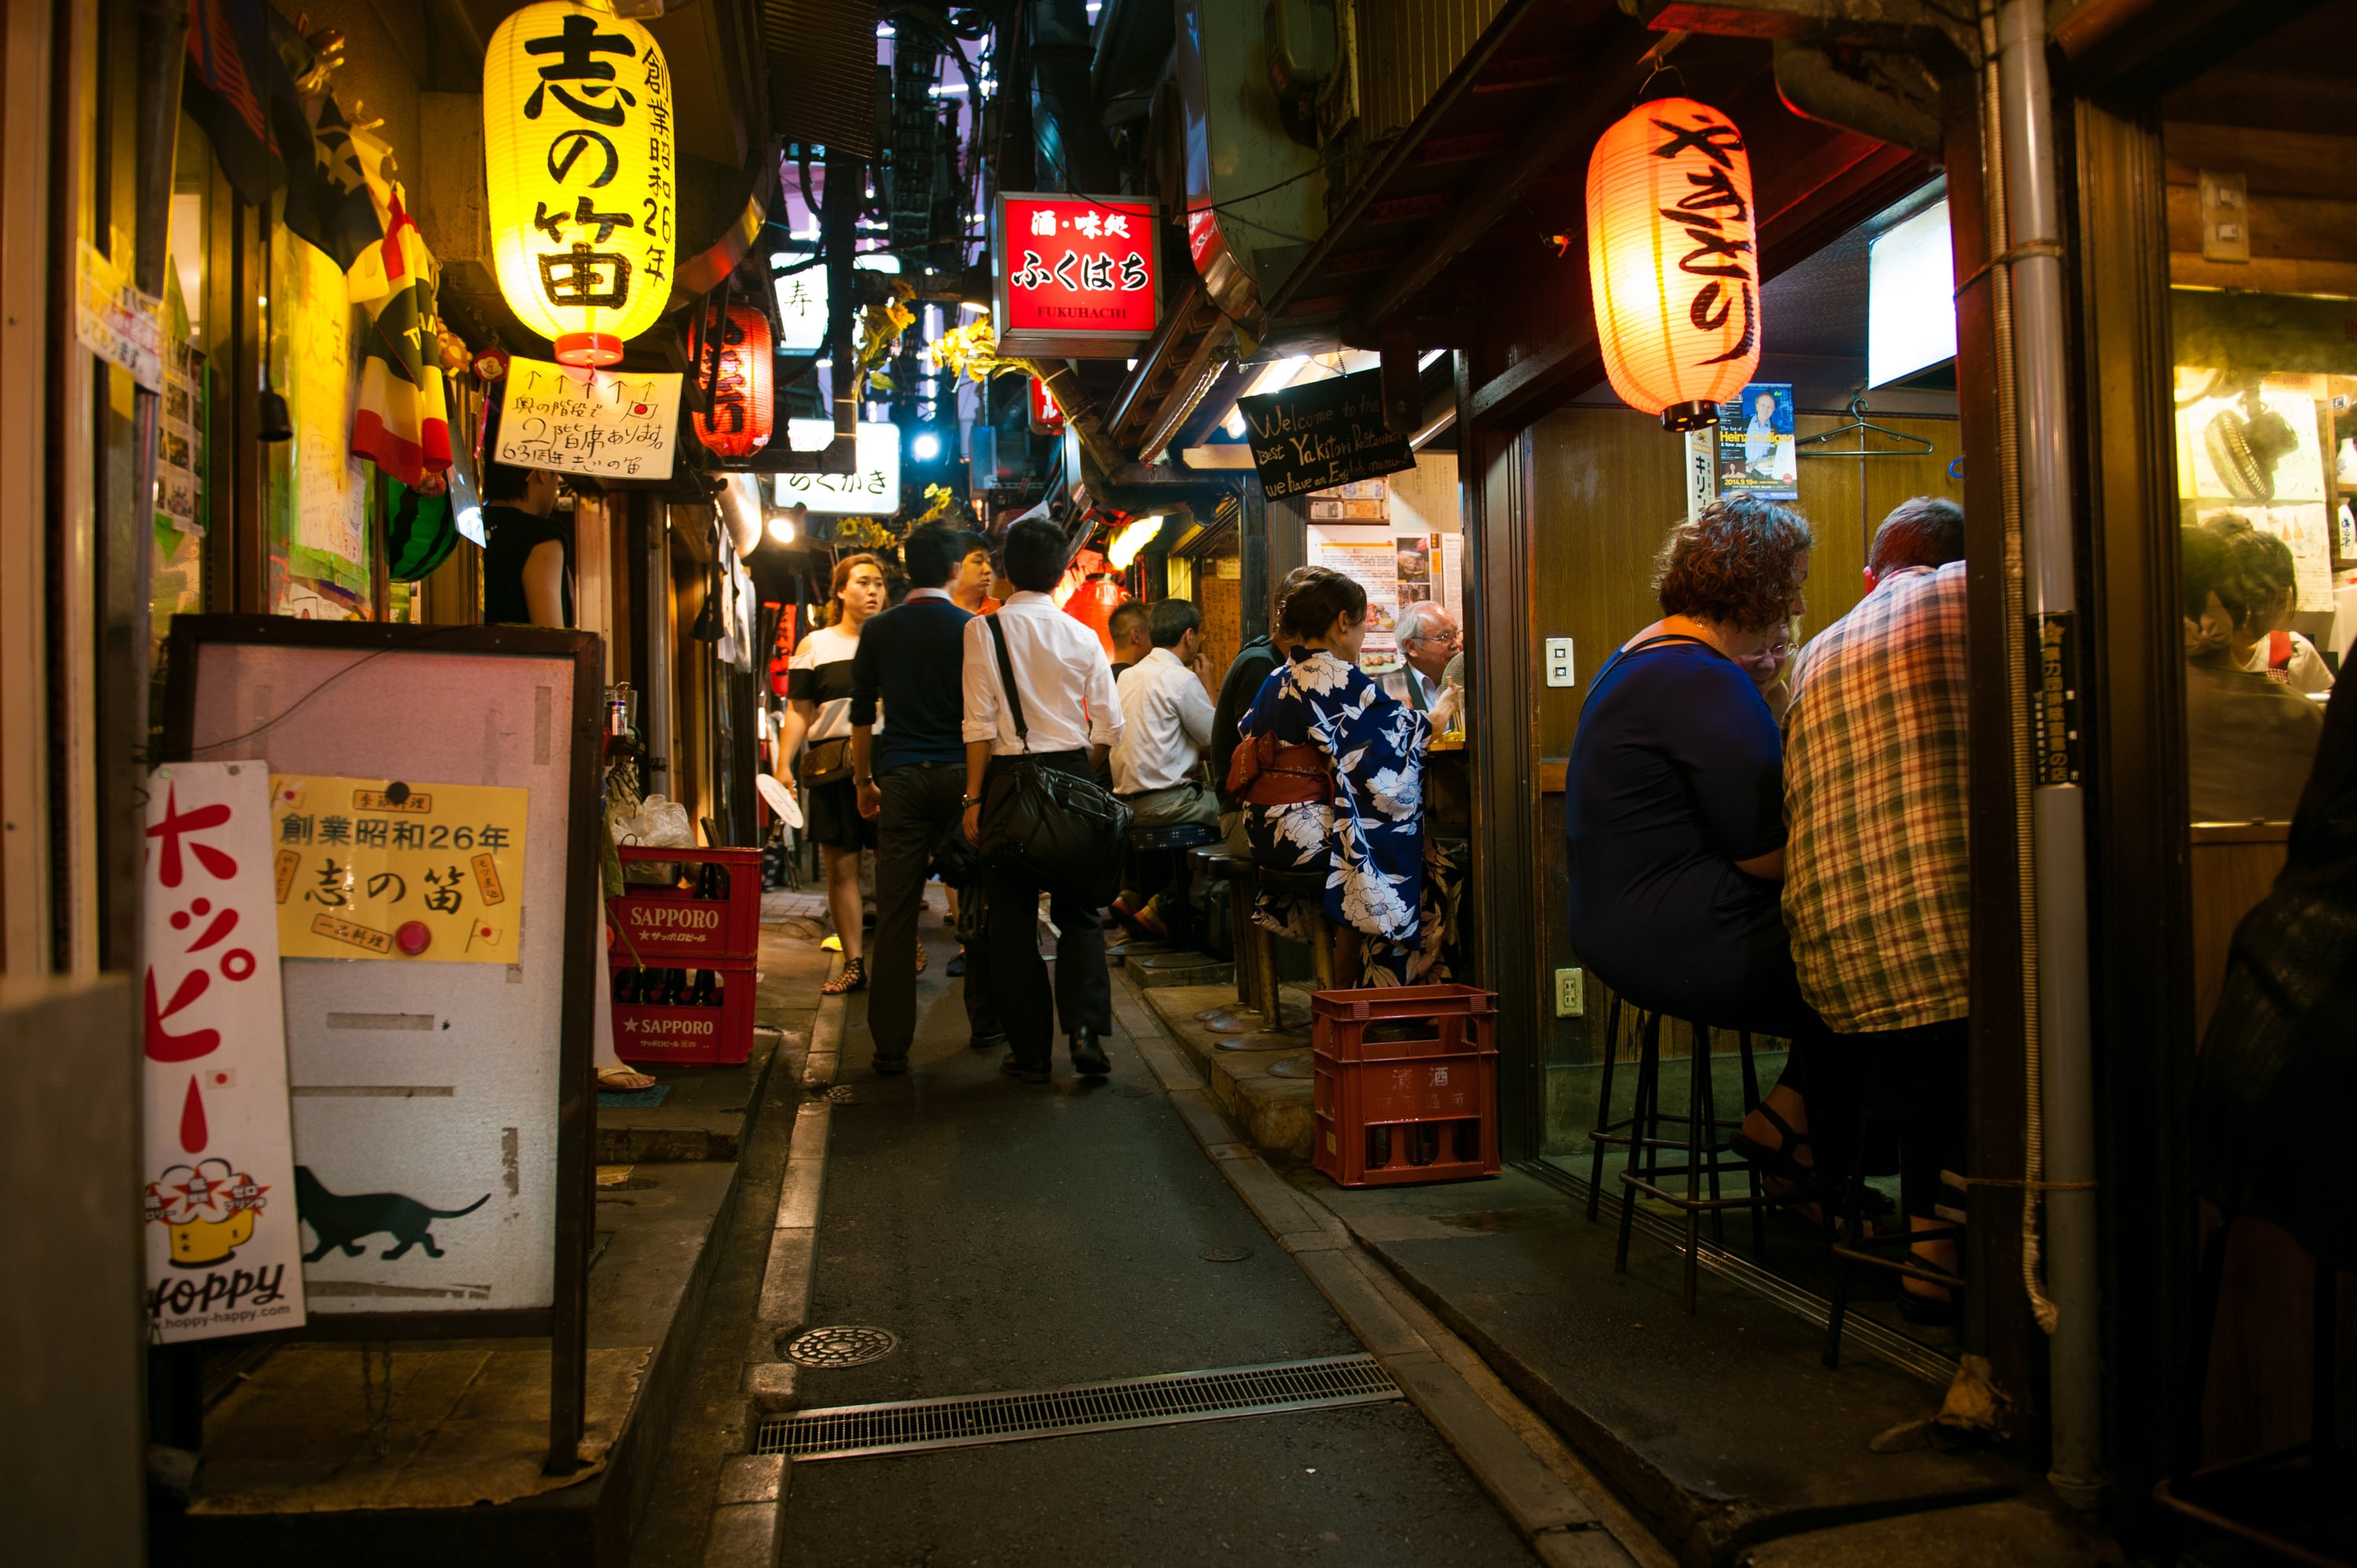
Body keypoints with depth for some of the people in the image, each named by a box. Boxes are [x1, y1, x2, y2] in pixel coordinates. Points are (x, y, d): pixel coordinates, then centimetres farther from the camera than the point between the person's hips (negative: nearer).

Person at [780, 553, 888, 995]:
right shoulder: (814, 646, 12)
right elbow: (799, 712, 8)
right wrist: (784, 765, -3)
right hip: (833, 769, 0)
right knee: (841, 867, 1)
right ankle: (853, 964, 9)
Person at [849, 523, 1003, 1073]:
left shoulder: (878, 630, 6)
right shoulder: (971, 629, 0)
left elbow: (861, 715, 9)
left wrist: (864, 781, 18)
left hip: (899, 779, 1)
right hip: (958, 774, -1)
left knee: (896, 913, 1)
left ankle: (891, 1044, 2)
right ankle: (985, 1023, 21)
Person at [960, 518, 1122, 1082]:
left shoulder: (984, 629, -5)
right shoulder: (1082, 635, 3)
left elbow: (980, 724, -9)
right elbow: (1109, 726, 2)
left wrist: (974, 797, -4)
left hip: (1011, 775, -2)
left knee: (1013, 915, 7)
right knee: (1077, 909, 13)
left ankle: (1030, 1050, 11)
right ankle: (1086, 1027, -2)